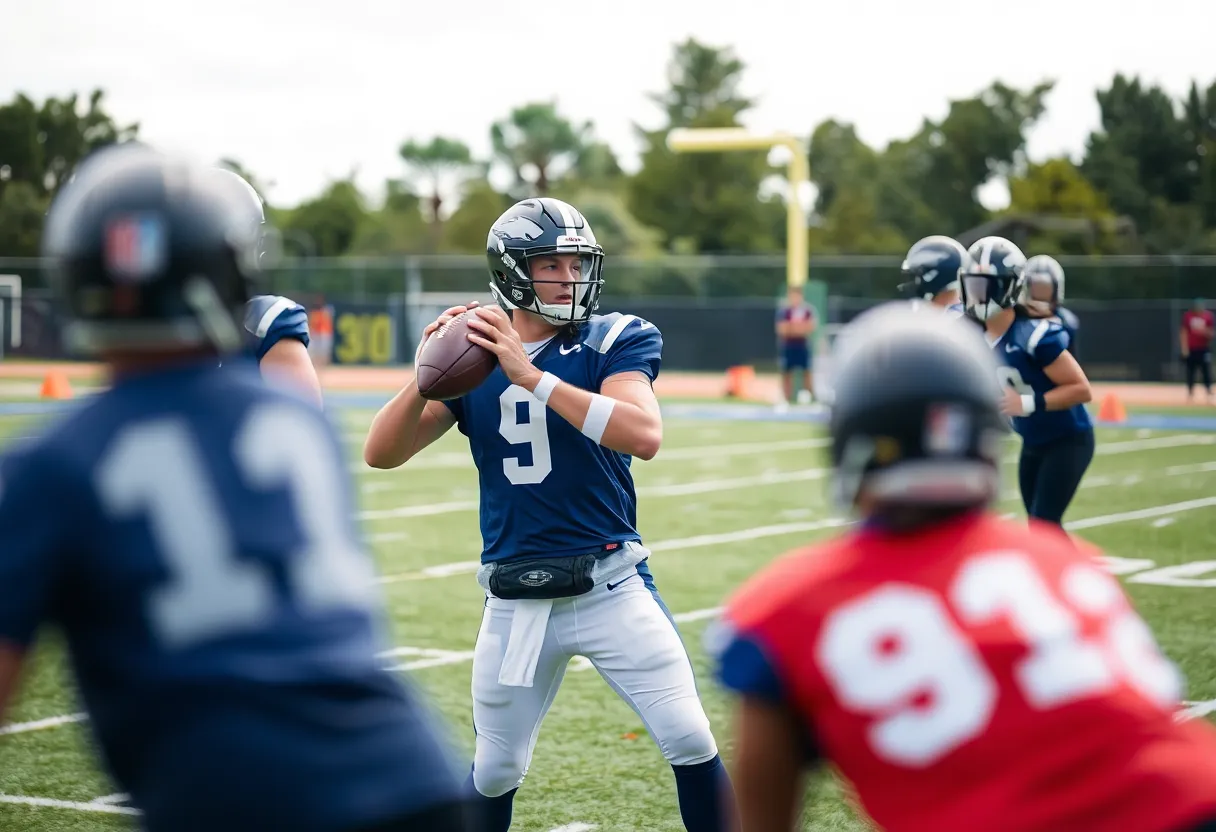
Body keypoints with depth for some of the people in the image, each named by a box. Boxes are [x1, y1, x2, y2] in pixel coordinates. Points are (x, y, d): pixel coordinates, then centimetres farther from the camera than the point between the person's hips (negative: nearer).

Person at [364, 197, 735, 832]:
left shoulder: (613, 342, -6)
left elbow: (645, 435, -26)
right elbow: (381, 454, -5)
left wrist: (530, 376, -30)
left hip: (611, 583, -2)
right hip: (516, 602, 2)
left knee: (690, 740, -8)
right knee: (494, 772, 12)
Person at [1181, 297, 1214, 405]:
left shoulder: (1208, 316, -2)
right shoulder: (1188, 316, -1)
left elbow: (1211, 333, 0)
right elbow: (1184, 332, 0)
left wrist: (1204, 331, -22)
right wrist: (1184, 348, -7)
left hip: (1204, 349, 0)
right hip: (1191, 349, 0)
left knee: (1207, 373, -3)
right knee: (1190, 373, 3)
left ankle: (1209, 396, 1)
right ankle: (1190, 395, 11)